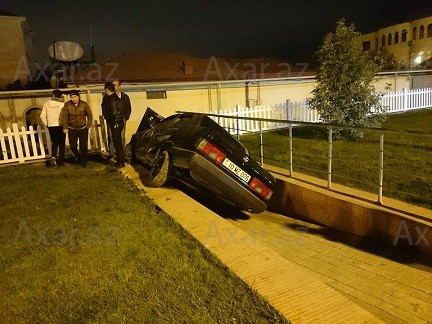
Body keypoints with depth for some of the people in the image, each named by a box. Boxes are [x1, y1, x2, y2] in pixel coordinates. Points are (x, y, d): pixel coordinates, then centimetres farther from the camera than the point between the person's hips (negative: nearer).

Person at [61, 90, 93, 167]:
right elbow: (64, 117, -5)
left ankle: (84, 162, 18)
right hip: (72, 129, 1)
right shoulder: (67, 105, -7)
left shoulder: (84, 104, -6)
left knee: (84, 146, 1)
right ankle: (78, 157, 30)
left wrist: (88, 126, 0)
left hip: (83, 129, 0)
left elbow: (89, 115, 4)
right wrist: (65, 127, -11)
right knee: (73, 146, 1)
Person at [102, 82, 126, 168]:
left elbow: (114, 112, -28)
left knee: (117, 142, -1)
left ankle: (121, 162, 6)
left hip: (115, 123, -9)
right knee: (118, 142, 18)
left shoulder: (112, 100, -18)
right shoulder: (117, 98, 11)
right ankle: (121, 159, 29)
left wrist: (108, 118, -10)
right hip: (120, 122, 9)